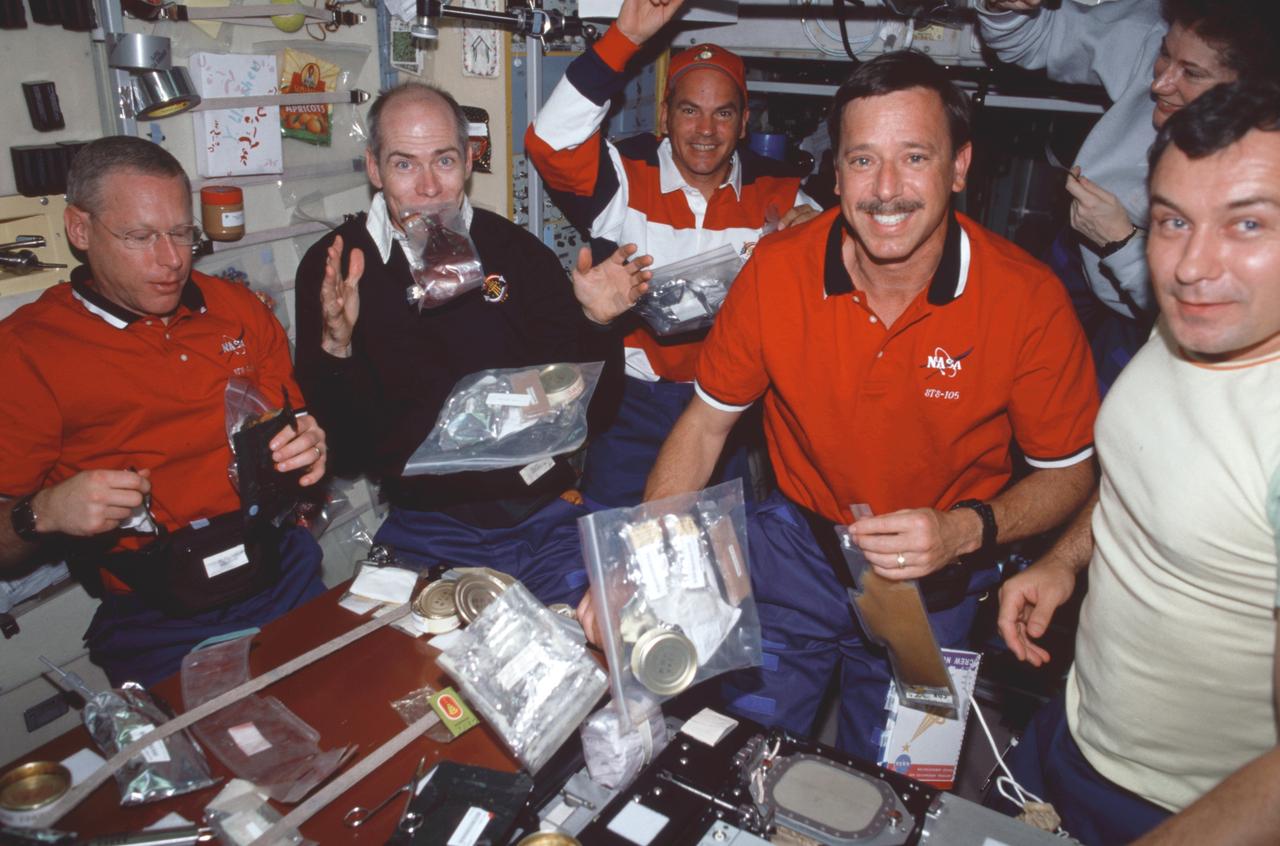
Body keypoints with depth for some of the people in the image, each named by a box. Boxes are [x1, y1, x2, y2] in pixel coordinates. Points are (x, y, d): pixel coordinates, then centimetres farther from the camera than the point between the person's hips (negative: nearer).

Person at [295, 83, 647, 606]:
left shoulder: (517, 251, 7)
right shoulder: (331, 267, 2)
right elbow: (341, 447, -4)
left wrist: (596, 320, -8)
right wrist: (336, 346, -20)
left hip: (543, 508, 2)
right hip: (424, 522, -2)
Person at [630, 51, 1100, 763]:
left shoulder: (1029, 298, -19)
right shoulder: (777, 270, -16)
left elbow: (1069, 474, -6)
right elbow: (706, 422, -5)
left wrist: (964, 530, -25)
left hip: (933, 577, 0)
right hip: (796, 543, 1)